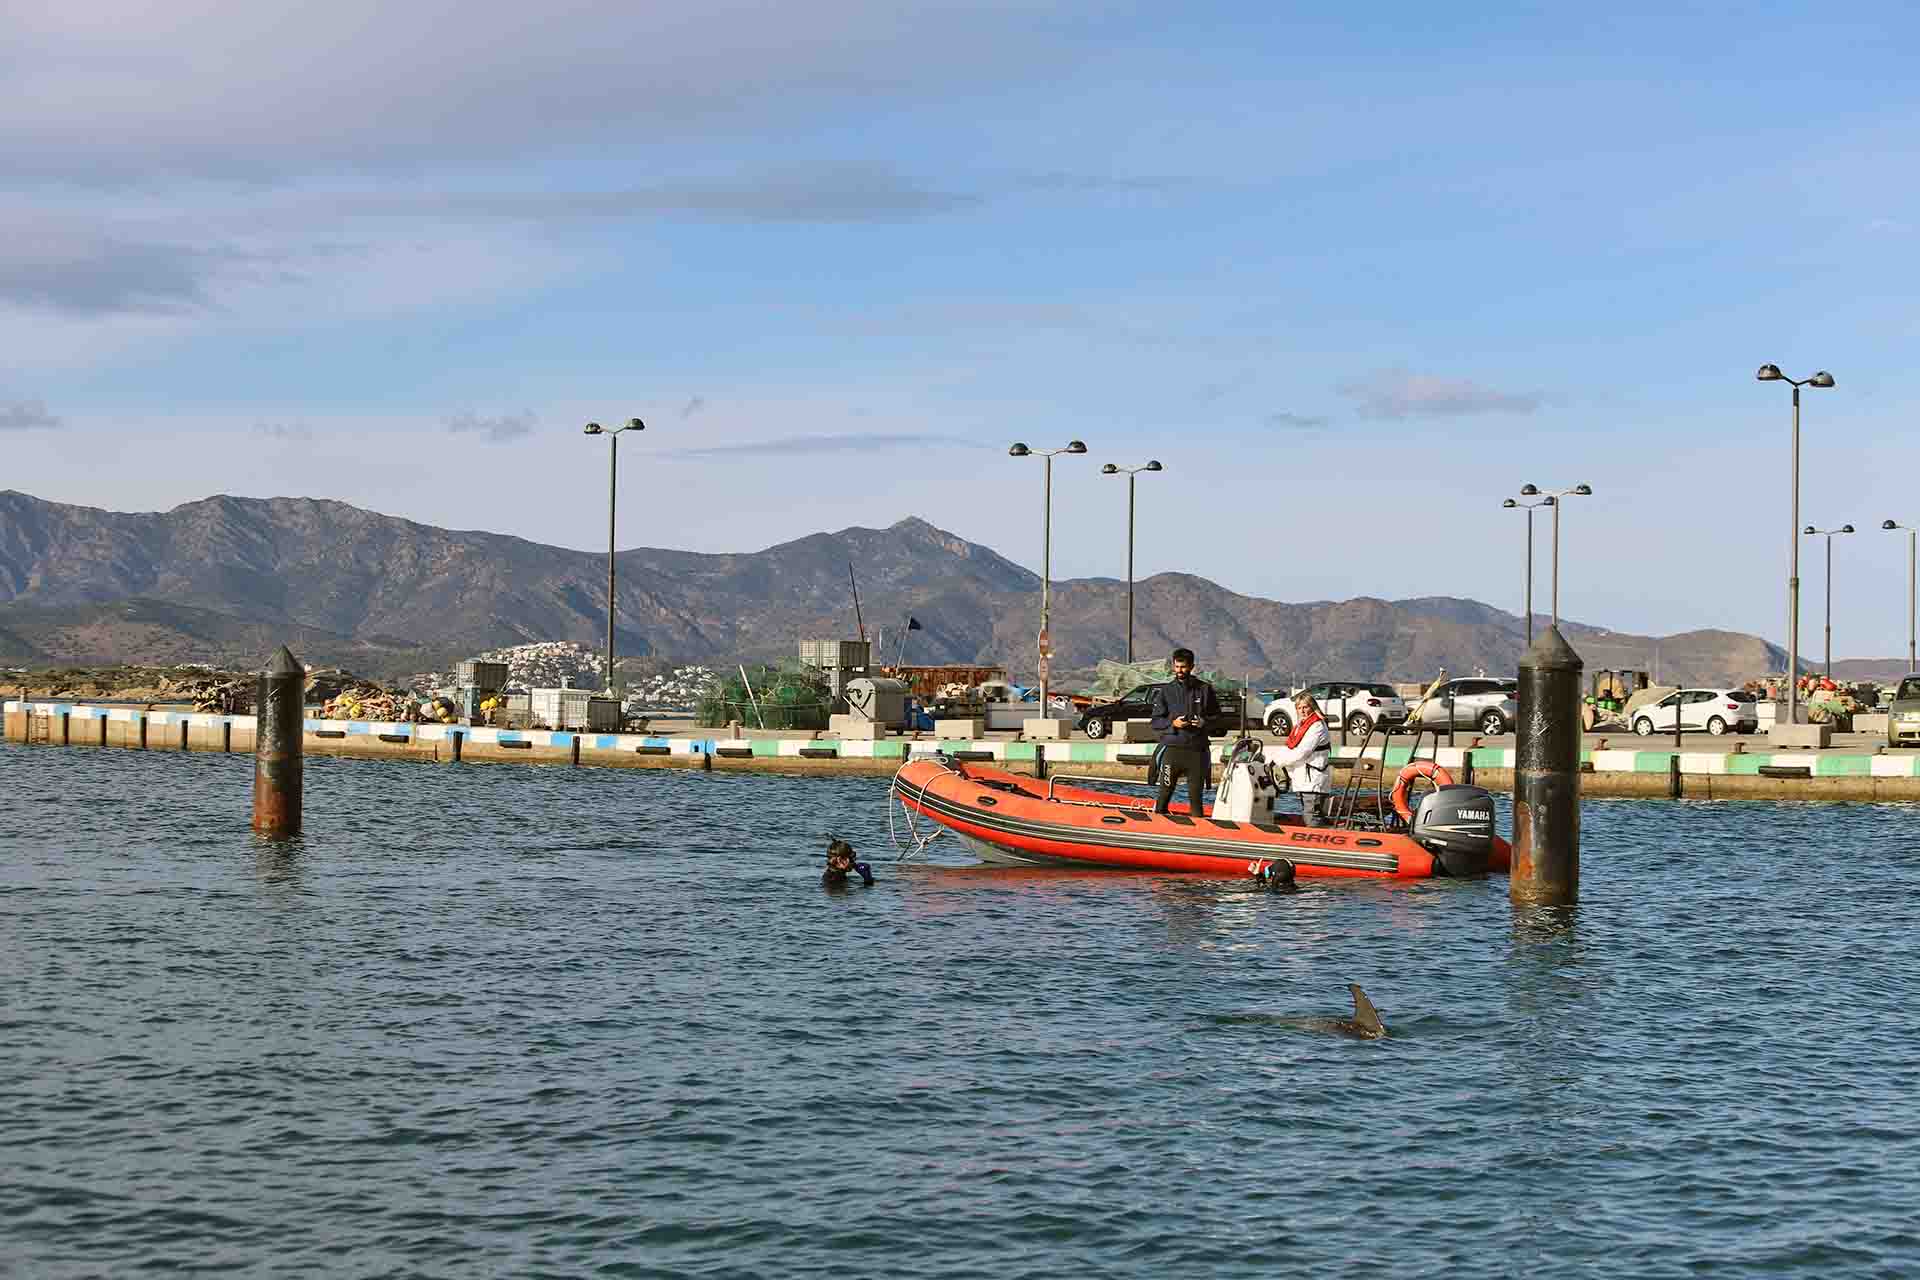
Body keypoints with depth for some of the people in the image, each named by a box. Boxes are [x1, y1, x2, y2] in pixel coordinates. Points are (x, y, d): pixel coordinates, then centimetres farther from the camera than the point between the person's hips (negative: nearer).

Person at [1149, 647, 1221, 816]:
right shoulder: (1165, 691, 7)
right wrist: (1173, 723, -13)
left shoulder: (1205, 689, 8)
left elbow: (1217, 716, 14)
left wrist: (1205, 721, -7)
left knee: (1196, 795, 3)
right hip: (1172, 749, 0)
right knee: (1164, 795, -3)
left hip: (1197, 750, 1)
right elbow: (1156, 722, 6)